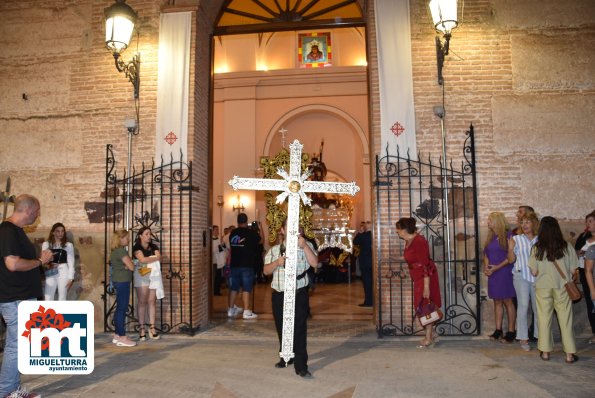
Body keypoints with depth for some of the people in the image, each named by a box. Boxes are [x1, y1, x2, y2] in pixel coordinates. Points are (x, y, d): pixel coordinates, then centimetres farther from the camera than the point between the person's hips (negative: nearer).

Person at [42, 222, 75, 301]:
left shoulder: (68, 245, 5)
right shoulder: (46, 244, 7)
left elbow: (71, 262, 3)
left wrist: (71, 278, -3)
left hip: (63, 273, 0)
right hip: (50, 274, 1)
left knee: (62, 299, 6)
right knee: (48, 300, -2)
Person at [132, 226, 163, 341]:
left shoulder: (154, 247, 14)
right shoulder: (137, 247, -1)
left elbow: (159, 256, 0)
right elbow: (142, 259, -14)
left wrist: (148, 259, -12)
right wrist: (155, 258, -3)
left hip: (154, 276, 4)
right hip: (142, 276, -4)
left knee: (152, 301, 3)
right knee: (142, 302, -3)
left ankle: (152, 327, 7)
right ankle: (142, 328, 1)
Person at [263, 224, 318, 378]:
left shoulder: (306, 246, 4)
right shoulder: (274, 250, 11)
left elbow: (315, 263, -10)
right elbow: (266, 271, 5)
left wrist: (304, 246, -21)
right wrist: (276, 263, -14)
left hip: (299, 294, -3)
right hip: (279, 295, 3)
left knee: (299, 329, -6)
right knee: (282, 329, 14)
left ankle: (301, 366, 0)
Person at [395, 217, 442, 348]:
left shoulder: (419, 241, -21)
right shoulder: (408, 241, 6)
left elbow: (425, 265, -23)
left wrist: (426, 286, -24)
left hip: (425, 277, -9)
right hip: (418, 278, 9)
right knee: (421, 306, 13)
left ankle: (428, 338, 10)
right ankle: (432, 334, 26)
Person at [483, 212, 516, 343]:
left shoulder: (508, 235, -7)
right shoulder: (490, 237, 13)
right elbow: (486, 254, 15)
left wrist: (497, 267, -15)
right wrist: (485, 267, -1)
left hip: (505, 273, -6)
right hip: (493, 273, 6)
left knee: (508, 301, -2)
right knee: (497, 302, 9)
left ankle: (511, 331, 5)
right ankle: (498, 330, 14)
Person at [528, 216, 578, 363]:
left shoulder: (537, 248, -8)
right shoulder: (567, 247, -7)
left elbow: (534, 272, -4)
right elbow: (573, 270, -2)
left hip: (543, 287, 0)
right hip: (562, 286, 0)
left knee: (544, 319, 10)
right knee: (565, 319, 9)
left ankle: (545, 352, 17)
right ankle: (569, 354, 14)